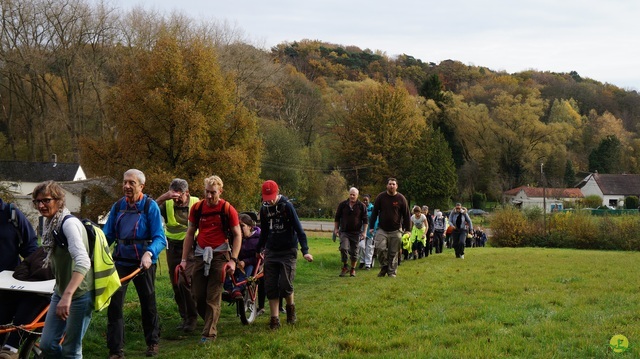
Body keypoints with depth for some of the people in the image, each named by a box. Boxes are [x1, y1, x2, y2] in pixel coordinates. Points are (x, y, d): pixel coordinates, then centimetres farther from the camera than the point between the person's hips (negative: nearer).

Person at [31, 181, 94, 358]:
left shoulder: (69, 223, -20)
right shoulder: (50, 223, 6)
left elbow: (83, 262, -33)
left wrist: (67, 296, -43)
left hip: (80, 293, -8)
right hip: (61, 291, 8)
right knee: (46, 345, 8)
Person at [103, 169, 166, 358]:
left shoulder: (150, 206, -11)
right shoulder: (118, 206, 3)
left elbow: (159, 238, -18)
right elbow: (107, 235, 5)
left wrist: (149, 253, -36)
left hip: (143, 262, -3)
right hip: (121, 261, 3)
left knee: (148, 304, 13)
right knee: (114, 305, -6)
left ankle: (152, 343, 34)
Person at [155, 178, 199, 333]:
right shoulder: (167, 204, -3)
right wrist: (164, 197, -30)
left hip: (190, 247, -4)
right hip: (172, 248, 4)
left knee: (184, 282, -17)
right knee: (176, 285, 10)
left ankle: (192, 317, -1)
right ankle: (184, 317, 25)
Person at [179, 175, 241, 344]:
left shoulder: (227, 209, -6)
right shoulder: (197, 208, 4)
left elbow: (237, 235, -3)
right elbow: (190, 234, 10)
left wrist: (233, 260, -12)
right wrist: (184, 259, 6)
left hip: (219, 255, -4)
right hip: (201, 254, 4)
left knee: (213, 297, -4)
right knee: (197, 295, 4)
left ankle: (209, 333, 4)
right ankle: (211, 321, 27)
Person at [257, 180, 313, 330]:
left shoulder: (287, 205, -12)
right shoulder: (264, 209, 4)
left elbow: (298, 228, -14)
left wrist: (305, 251, -21)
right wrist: (259, 250, 21)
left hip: (288, 251, -5)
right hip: (271, 252, 5)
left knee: (285, 285, -9)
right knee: (270, 286, 0)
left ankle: (290, 307, 20)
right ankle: (274, 318, 7)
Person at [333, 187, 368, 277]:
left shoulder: (361, 206, 1)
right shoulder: (342, 205, 3)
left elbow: (365, 220, 3)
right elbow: (337, 218, 11)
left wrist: (364, 232, -4)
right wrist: (336, 229, 5)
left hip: (356, 232, 0)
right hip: (344, 232, 0)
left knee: (354, 251, 6)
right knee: (344, 248, -17)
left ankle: (353, 269, 21)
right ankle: (345, 267, -1)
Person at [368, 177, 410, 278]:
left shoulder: (401, 198, -1)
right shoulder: (381, 197, 1)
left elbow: (406, 215, 3)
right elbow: (374, 212, 5)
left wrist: (407, 230, -1)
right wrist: (371, 227, 1)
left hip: (396, 231, 0)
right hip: (382, 230, 0)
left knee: (394, 253, 4)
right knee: (380, 249, -13)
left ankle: (392, 272, 15)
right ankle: (384, 267, 9)